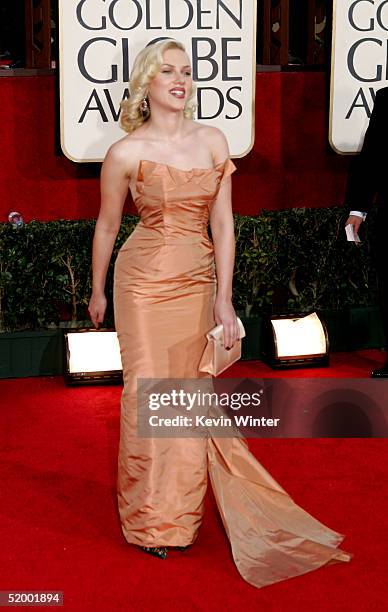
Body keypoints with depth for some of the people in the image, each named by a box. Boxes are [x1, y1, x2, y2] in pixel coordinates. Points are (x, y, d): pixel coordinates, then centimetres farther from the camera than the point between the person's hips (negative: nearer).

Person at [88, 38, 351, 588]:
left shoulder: (213, 141, 2)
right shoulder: (126, 153, -6)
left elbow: (223, 223, 1)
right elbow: (107, 226, 5)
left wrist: (223, 298, -3)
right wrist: (98, 292, 13)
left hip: (198, 282, 3)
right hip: (145, 282, -3)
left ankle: (182, 513, 25)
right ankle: (152, 520, 16)